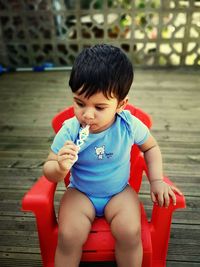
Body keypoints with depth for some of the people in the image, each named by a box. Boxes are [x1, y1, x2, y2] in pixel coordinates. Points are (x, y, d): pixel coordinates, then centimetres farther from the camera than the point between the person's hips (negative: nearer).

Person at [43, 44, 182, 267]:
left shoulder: (130, 125, -17)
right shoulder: (69, 131, -19)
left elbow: (151, 147, 4)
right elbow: (48, 170, -10)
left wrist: (157, 181, -7)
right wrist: (60, 168, -34)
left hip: (119, 192, 1)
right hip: (80, 193, 0)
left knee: (130, 233, -21)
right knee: (69, 236, -21)